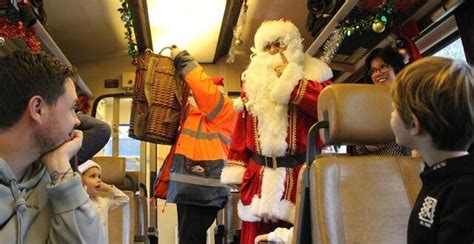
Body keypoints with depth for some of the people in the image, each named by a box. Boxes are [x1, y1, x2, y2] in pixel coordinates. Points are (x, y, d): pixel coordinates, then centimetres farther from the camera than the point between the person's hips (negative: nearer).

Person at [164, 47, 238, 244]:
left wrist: (183, 59, -6)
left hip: (203, 190, -9)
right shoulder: (190, 112, 20)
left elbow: (203, 86, -16)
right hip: (187, 186, 9)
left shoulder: (225, 110, -4)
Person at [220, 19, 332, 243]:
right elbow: (241, 127, 12)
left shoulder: (312, 72, 6)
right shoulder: (253, 78, 15)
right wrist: (235, 169, 6)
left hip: (301, 174, -3)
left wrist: (291, 78, -11)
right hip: (259, 176, 3)